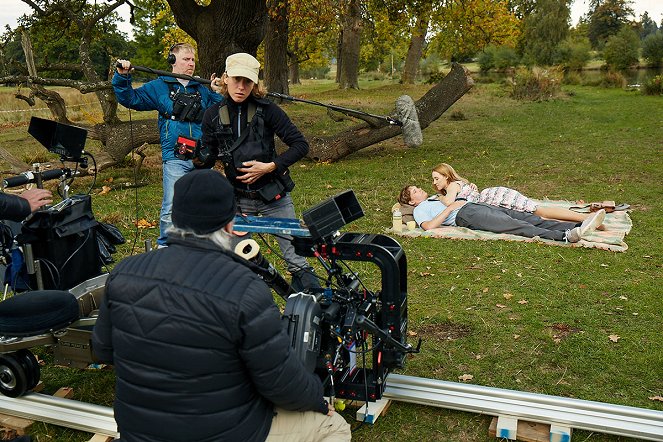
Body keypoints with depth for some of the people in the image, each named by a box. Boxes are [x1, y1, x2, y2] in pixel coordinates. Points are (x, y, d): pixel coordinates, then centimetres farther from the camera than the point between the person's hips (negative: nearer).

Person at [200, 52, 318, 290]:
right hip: (236, 197, 3)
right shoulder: (213, 115, 0)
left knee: (296, 259, -2)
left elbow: (300, 145, -8)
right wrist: (196, 158, -15)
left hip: (273, 195, -3)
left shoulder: (266, 110, -8)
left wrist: (270, 166, -18)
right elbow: (209, 157, 7)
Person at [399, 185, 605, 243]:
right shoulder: (420, 209, 9)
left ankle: (576, 227, -28)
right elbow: (428, 226, -12)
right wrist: (450, 207, -8)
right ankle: (565, 236, -47)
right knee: (516, 226, -29)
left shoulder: (435, 198, 36)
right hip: (466, 215, -9)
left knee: (529, 218, -13)